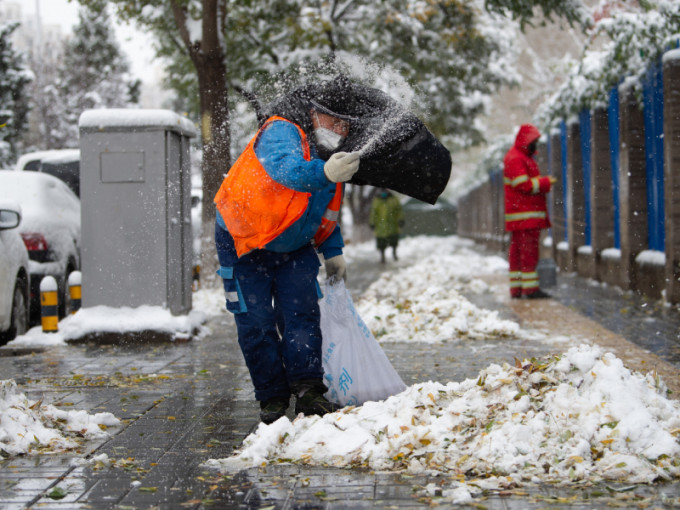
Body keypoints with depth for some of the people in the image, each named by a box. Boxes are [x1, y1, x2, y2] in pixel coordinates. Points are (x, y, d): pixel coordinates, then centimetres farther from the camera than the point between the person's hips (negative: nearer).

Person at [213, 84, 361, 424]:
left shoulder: (334, 156, 1)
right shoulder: (281, 133, -24)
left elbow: (327, 212, 17)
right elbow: (287, 169, -49)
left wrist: (333, 252, 9)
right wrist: (324, 172, -67)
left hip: (294, 249, 6)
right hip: (244, 243, -6)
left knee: (302, 314, -8)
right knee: (257, 323, -4)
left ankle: (308, 391, -13)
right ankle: (272, 398, 5)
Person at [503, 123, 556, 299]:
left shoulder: (524, 158, 23)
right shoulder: (515, 158, -11)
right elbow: (524, 185, -18)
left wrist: (543, 183, 9)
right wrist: (545, 182, -11)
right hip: (525, 215, -11)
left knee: (517, 252, 8)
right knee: (529, 251, -11)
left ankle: (516, 289, 10)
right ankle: (530, 288, -12)